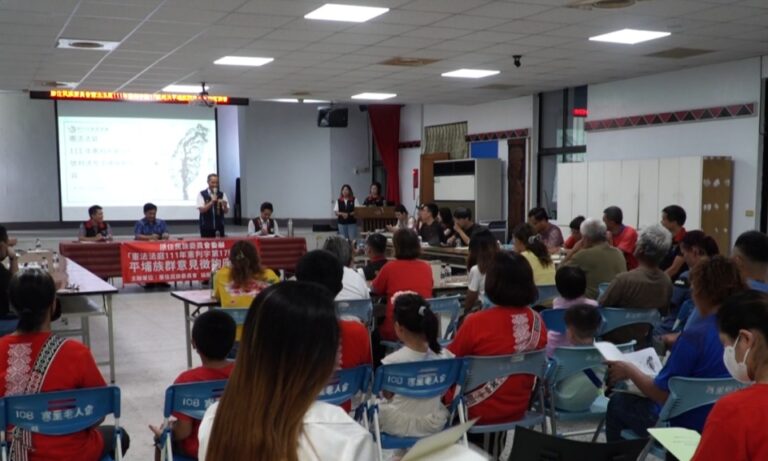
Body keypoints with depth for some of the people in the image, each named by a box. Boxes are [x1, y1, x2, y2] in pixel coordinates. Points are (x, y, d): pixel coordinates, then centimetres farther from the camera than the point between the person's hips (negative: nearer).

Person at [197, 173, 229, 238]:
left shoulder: (222, 194, 5)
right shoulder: (201, 194, -1)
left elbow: (226, 211, 1)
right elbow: (201, 210, -12)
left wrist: (225, 206, -21)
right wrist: (212, 202, -23)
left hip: (219, 227, 2)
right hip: (206, 228, -2)